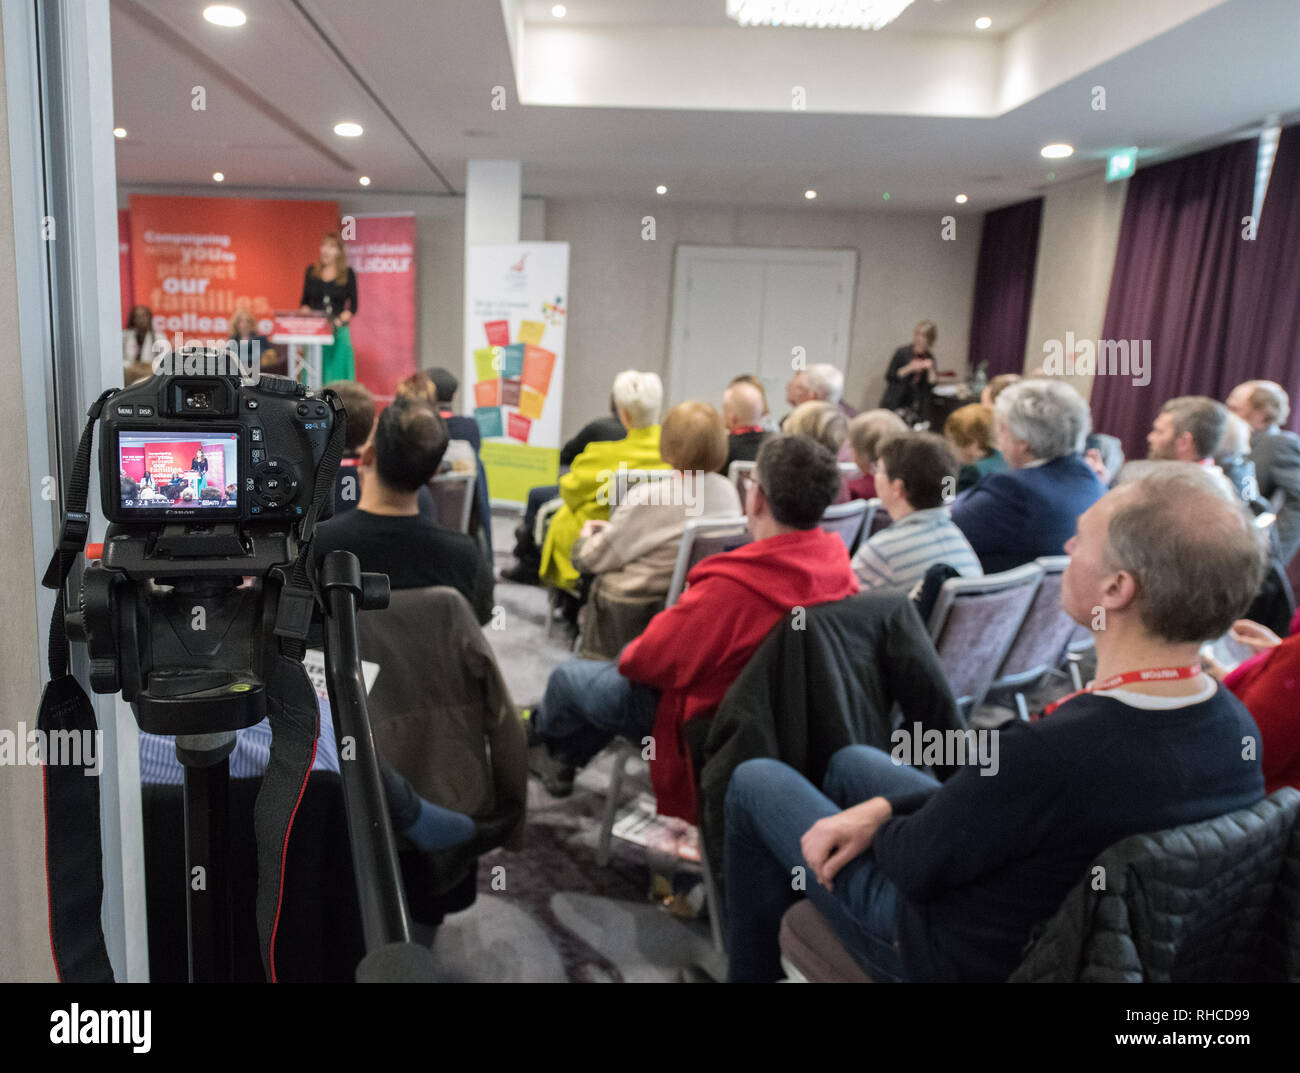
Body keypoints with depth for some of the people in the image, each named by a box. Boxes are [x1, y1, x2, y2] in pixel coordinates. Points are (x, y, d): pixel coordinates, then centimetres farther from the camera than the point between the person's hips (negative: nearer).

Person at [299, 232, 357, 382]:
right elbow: (304, 301, 14)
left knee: (337, 372, -1)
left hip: (338, 331, -2)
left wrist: (339, 321, -15)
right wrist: (307, 316, -6)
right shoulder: (311, 271, 10)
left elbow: (353, 306, 1)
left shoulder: (348, 274, 2)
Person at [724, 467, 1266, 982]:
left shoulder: (1048, 752, -42)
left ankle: (752, 970, 31)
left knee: (757, 781, 8)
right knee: (851, 761, 25)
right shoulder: (1239, 727, -14)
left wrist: (878, 823, -3)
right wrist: (883, 808, -9)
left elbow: (915, 867, -24)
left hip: (966, 957, -7)